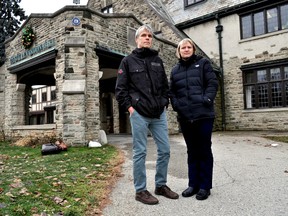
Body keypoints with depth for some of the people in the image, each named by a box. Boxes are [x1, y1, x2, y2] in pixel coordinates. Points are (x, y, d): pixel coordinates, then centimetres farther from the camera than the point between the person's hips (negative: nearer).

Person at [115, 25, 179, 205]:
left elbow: (165, 86, 19)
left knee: (165, 150, 7)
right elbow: (120, 89, 0)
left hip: (159, 114, 5)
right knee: (140, 153, 1)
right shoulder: (128, 61, 5)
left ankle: (161, 185, 23)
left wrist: (165, 103, 7)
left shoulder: (158, 60, 16)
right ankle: (140, 190, 13)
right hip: (139, 114, -4)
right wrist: (130, 107, -8)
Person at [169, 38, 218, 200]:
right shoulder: (175, 70, 17)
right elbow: (172, 91, 17)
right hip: (185, 117, 4)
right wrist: (176, 105, 0)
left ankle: (205, 186, 13)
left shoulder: (203, 63, 7)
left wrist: (207, 99, -15)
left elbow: (213, 83, -1)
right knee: (192, 151, 11)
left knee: (204, 150, 3)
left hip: (203, 114, -3)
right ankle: (193, 184, 22)